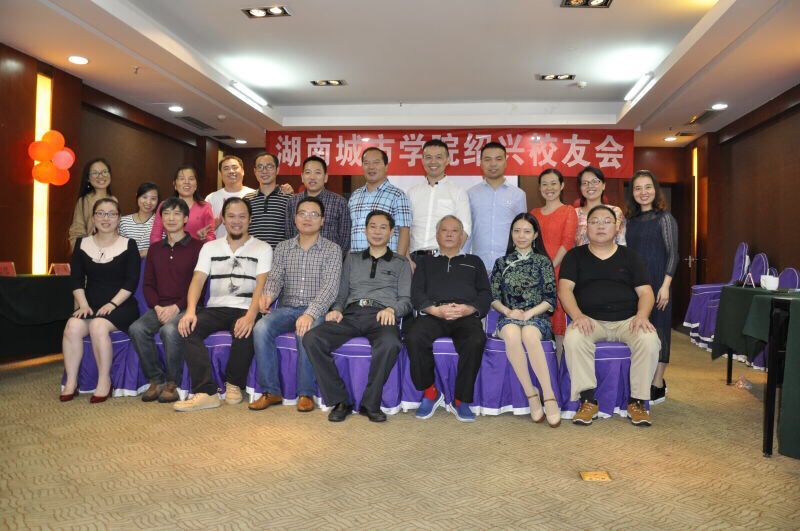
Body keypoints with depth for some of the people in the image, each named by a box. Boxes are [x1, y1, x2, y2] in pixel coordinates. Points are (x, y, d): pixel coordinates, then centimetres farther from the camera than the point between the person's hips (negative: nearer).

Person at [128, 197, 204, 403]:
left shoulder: (197, 247, 1)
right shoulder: (155, 249, 18)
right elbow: (147, 284, 15)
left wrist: (176, 307, -15)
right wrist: (157, 306, -4)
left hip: (185, 307, -4)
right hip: (159, 307, 5)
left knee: (170, 330, -34)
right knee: (137, 328, -25)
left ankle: (172, 383, -15)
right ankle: (155, 380, -11)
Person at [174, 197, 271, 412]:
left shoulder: (262, 248, 6)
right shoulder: (210, 247, 15)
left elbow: (261, 285, -8)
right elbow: (197, 280, 2)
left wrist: (250, 315, -26)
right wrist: (190, 310, -18)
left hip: (245, 310, -3)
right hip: (215, 309, 3)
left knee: (245, 331, -35)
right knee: (187, 327, -26)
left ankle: (234, 384, -9)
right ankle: (206, 392, -28)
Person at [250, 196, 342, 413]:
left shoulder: (332, 249, 0)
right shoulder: (283, 247, 13)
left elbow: (330, 287, -12)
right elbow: (276, 277, 4)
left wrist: (310, 314, -28)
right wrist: (268, 295, -22)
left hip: (316, 311, -3)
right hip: (287, 308, 3)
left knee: (306, 333, -35)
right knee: (261, 329, -26)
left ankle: (306, 393, -18)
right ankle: (271, 391, -14)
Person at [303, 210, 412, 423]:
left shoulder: (401, 263, 22)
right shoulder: (352, 259, 29)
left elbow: (406, 300, 11)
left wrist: (391, 309, -11)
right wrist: (336, 309, 1)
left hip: (381, 315, -2)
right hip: (351, 314, 3)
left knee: (390, 343, -39)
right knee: (311, 338, -26)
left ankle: (370, 404, -21)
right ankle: (340, 401, -18)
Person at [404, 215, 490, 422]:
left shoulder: (474, 262, 29)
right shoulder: (425, 261, 28)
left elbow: (485, 294, 16)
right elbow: (416, 293, 13)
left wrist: (468, 309, -7)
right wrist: (435, 310, -8)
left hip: (466, 316, 0)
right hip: (433, 314, 0)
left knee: (476, 341, -35)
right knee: (413, 337, -33)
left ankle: (462, 400, -20)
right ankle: (430, 392, -14)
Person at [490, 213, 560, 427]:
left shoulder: (543, 261, 10)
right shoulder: (502, 263, 15)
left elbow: (550, 299, 2)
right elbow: (493, 297, 9)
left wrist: (529, 313, -13)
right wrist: (508, 311, -10)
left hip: (537, 316, -1)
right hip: (509, 317, 1)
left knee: (529, 334, -38)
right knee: (511, 334, -37)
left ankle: (549, 396, -35)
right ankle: (531, 394, -28)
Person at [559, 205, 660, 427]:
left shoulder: (630, 256, 14)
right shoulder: (575, 256, 11)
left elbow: (645, 292, 7)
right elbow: (565, 288, -2)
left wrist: (642, 315, -14)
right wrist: (578, 315, -20)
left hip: (627, 321, 1)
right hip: (590, 320, -1)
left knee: (650, 340, -29)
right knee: (573, 338, -33)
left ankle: (637, 401, -14)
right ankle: (588, 400, -22)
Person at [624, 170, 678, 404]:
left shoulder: (664, 218, -3)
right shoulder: (631, 220, 12)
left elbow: (673, 255, -7)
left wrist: (665, 286, -14)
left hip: (657, 283, -5)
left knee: (657, 329, 0)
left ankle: (657, 386, 7)